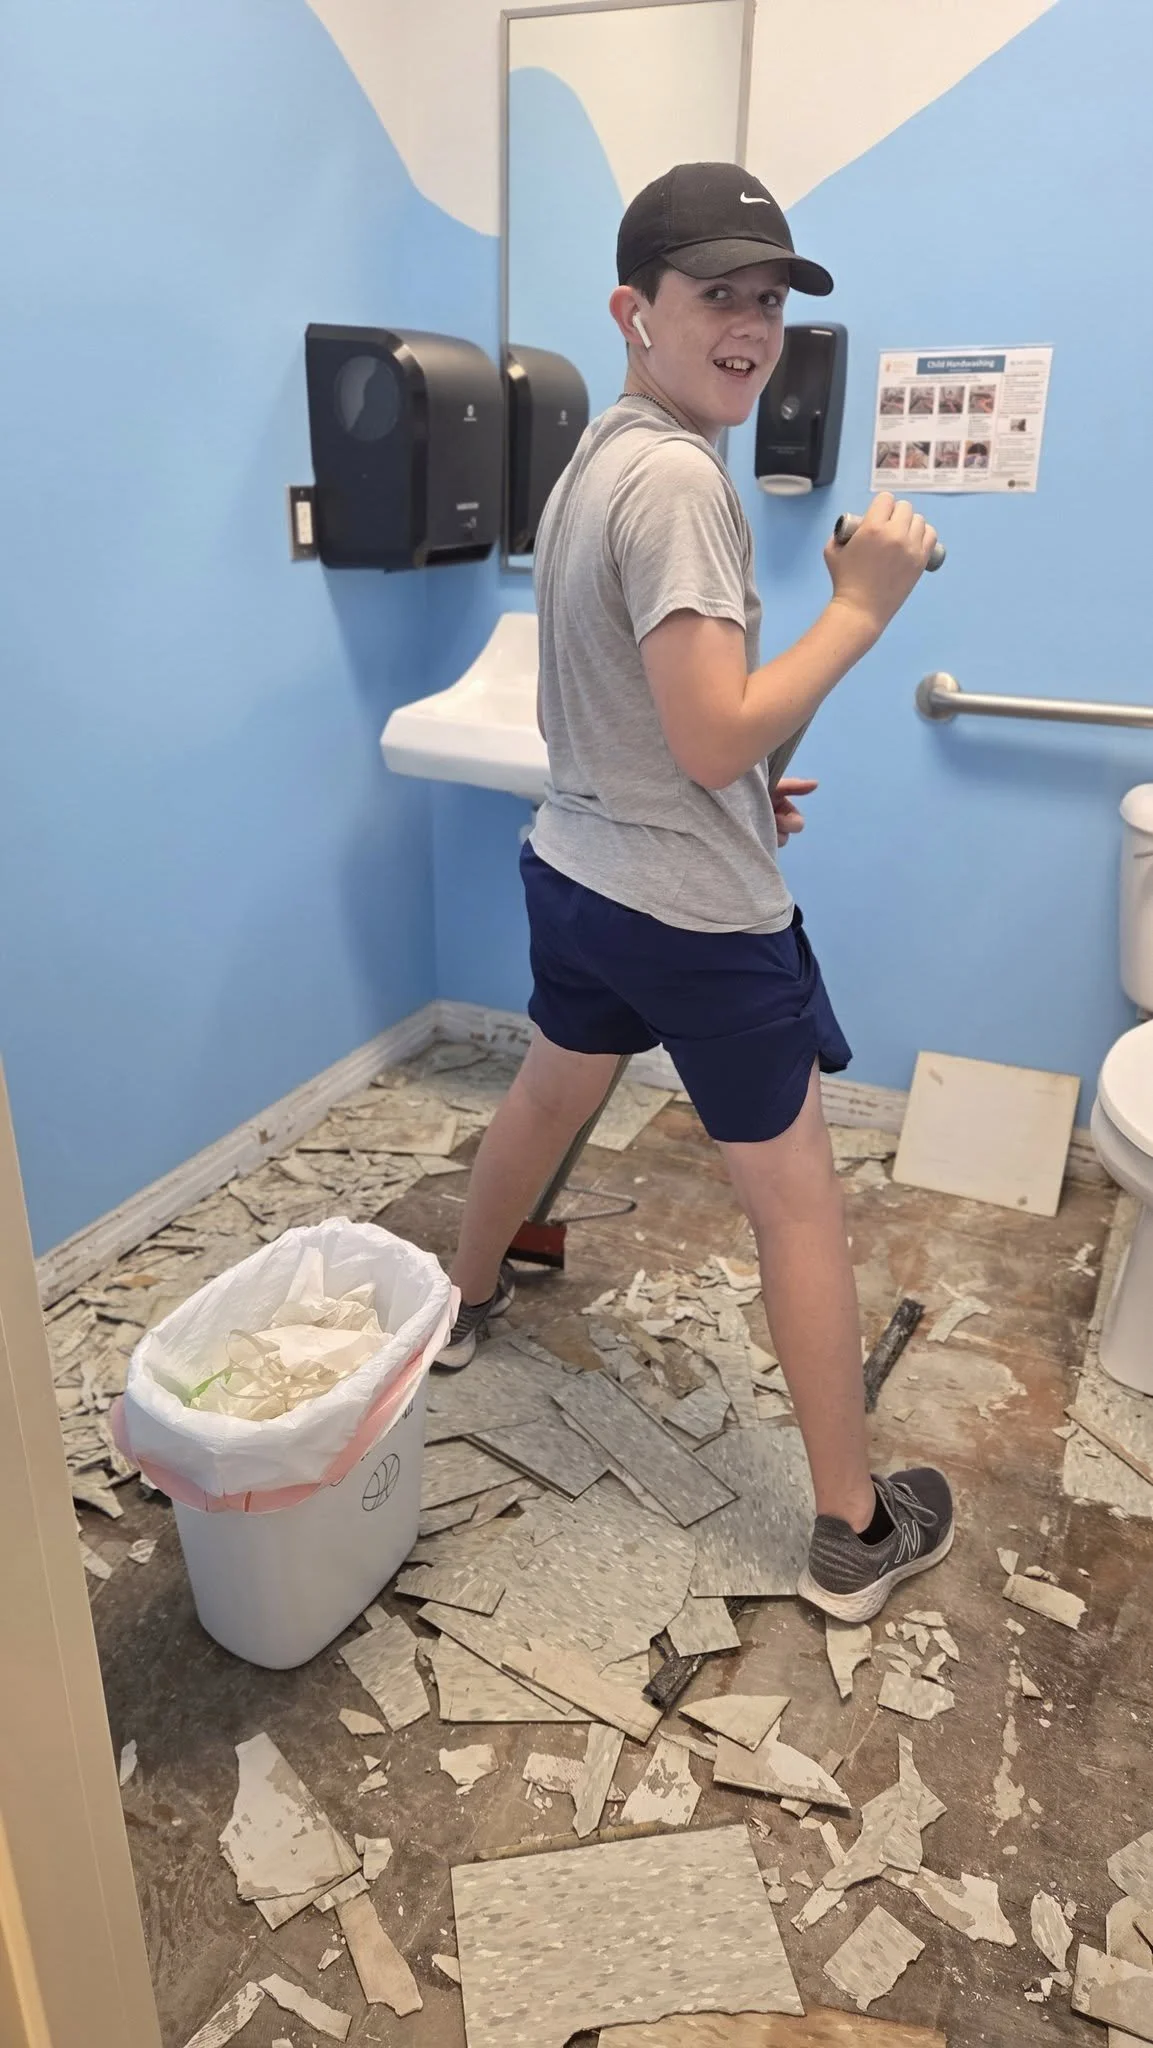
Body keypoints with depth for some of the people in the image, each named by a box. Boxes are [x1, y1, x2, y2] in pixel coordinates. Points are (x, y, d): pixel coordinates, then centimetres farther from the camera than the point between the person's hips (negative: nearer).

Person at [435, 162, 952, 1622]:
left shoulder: (588, 458, 10)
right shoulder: (678, 478, -20)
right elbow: (716, 737, -27)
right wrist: (861, 606, -19)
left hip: (576, 868, 9)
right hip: (695, 914, -9)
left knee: (549, 1094, 29)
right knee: (798, 1200, 2)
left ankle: (466, 1300, 53)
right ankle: (854, 1530, 16)